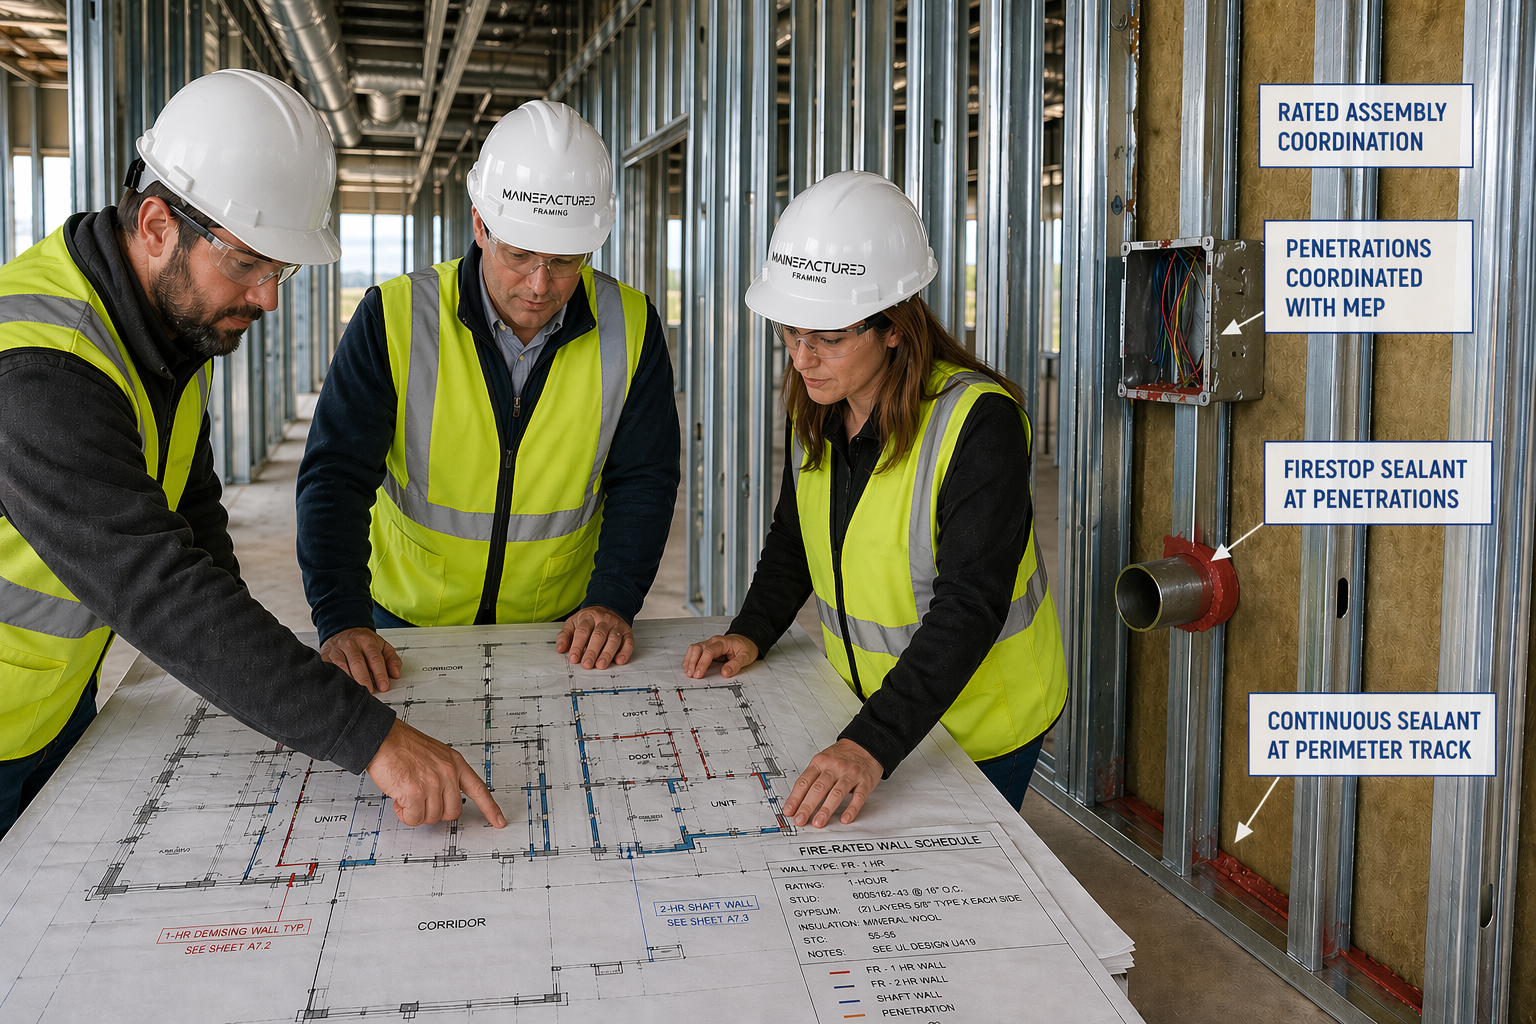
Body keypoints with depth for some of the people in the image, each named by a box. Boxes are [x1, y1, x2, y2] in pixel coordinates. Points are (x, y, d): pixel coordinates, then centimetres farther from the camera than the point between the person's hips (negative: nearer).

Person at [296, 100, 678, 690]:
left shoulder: (631, 328, -7)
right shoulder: (395, 317, -13)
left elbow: (643, 481, -1)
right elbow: (335, 477, -13)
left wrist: (612, 601, -16)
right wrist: (342, 620, -26)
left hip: (562, 629, 1)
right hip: (407, 624, 0)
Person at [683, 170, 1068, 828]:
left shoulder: (978, 422, -28)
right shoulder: (815, 407, -6)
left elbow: (971, 606, -34)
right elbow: (794, 539, 10)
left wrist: (874, 746, -43)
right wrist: (752, 632, -8)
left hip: (979, 723, -6)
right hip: (865, 703, 6)